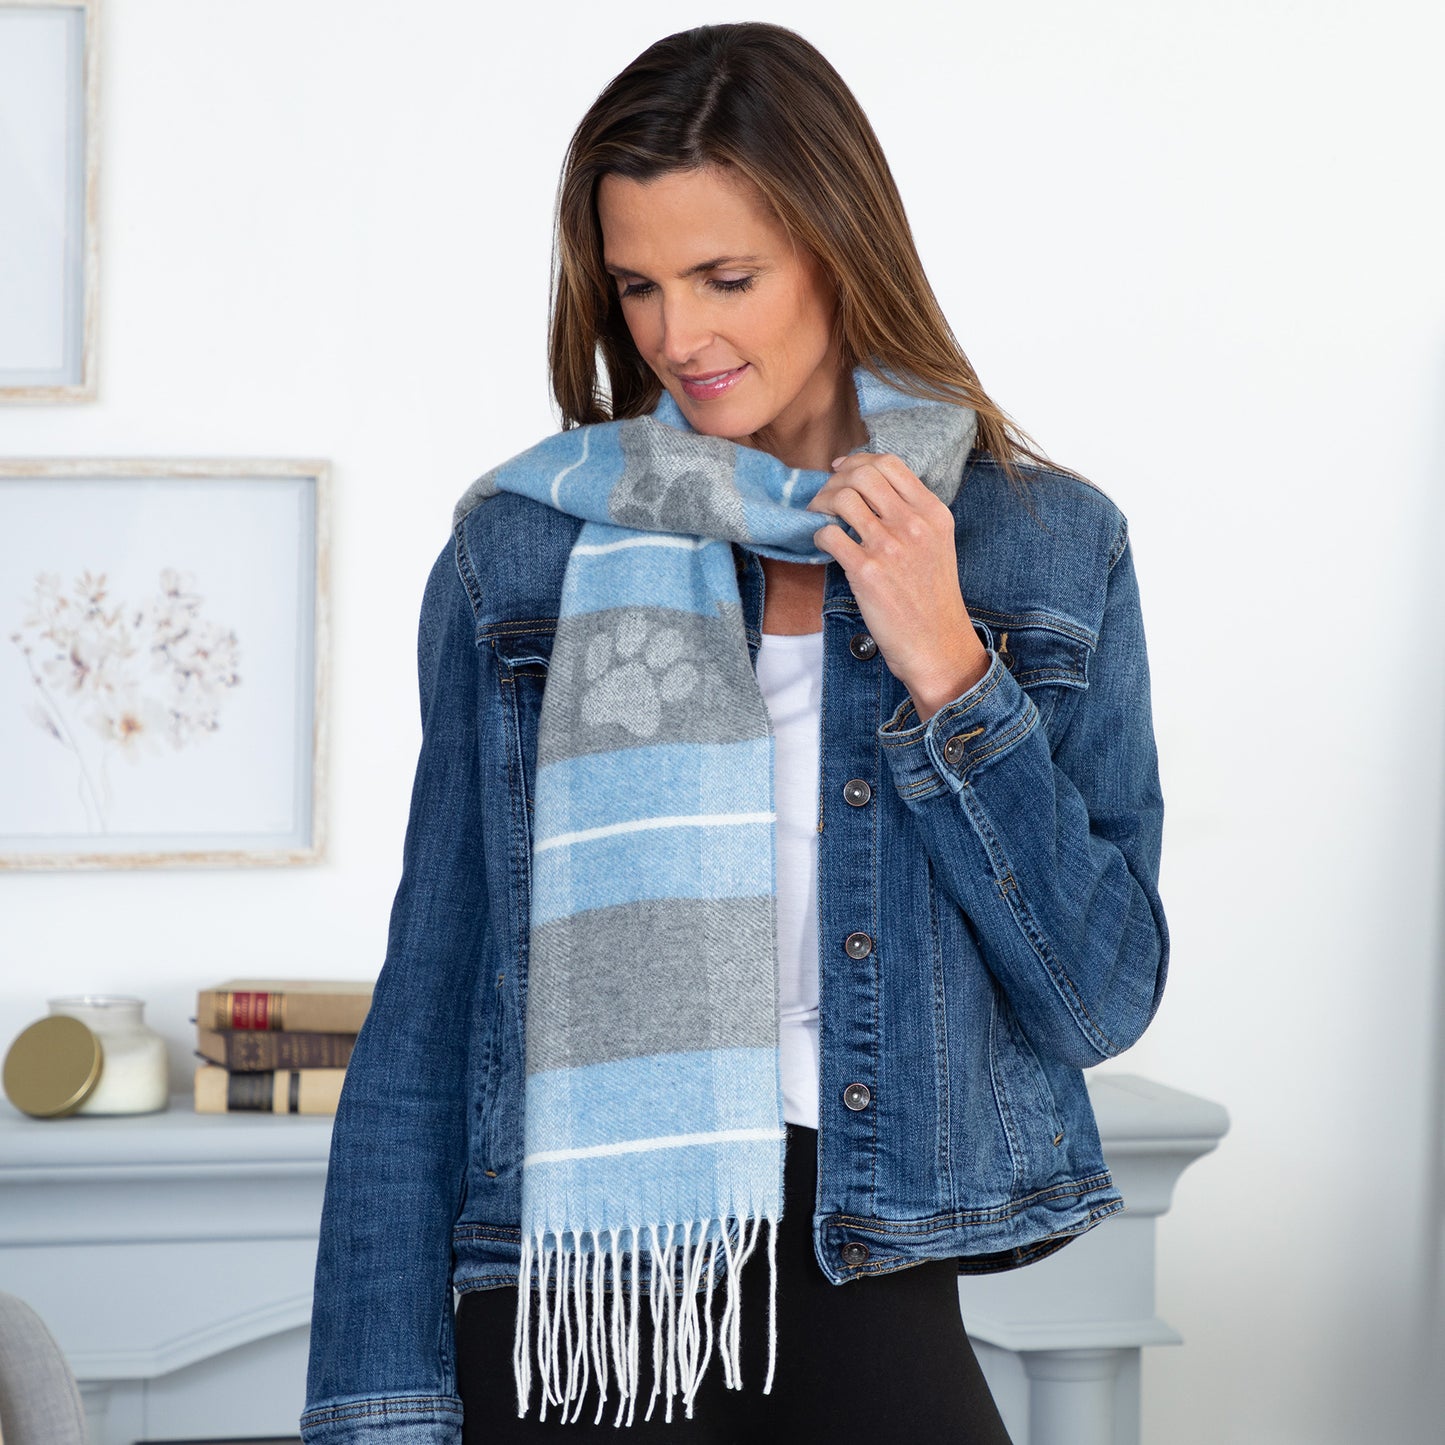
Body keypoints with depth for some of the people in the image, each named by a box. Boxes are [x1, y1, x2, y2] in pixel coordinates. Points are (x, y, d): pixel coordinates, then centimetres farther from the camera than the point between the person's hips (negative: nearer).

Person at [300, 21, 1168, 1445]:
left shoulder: (1048, 549, 3)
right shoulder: (523, 551, 1)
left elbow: (1103, 996, -1)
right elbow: (424, 1012, 2)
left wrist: (947, 669, -12)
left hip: (869, 1308, 0)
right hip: (565, 1325, 0)